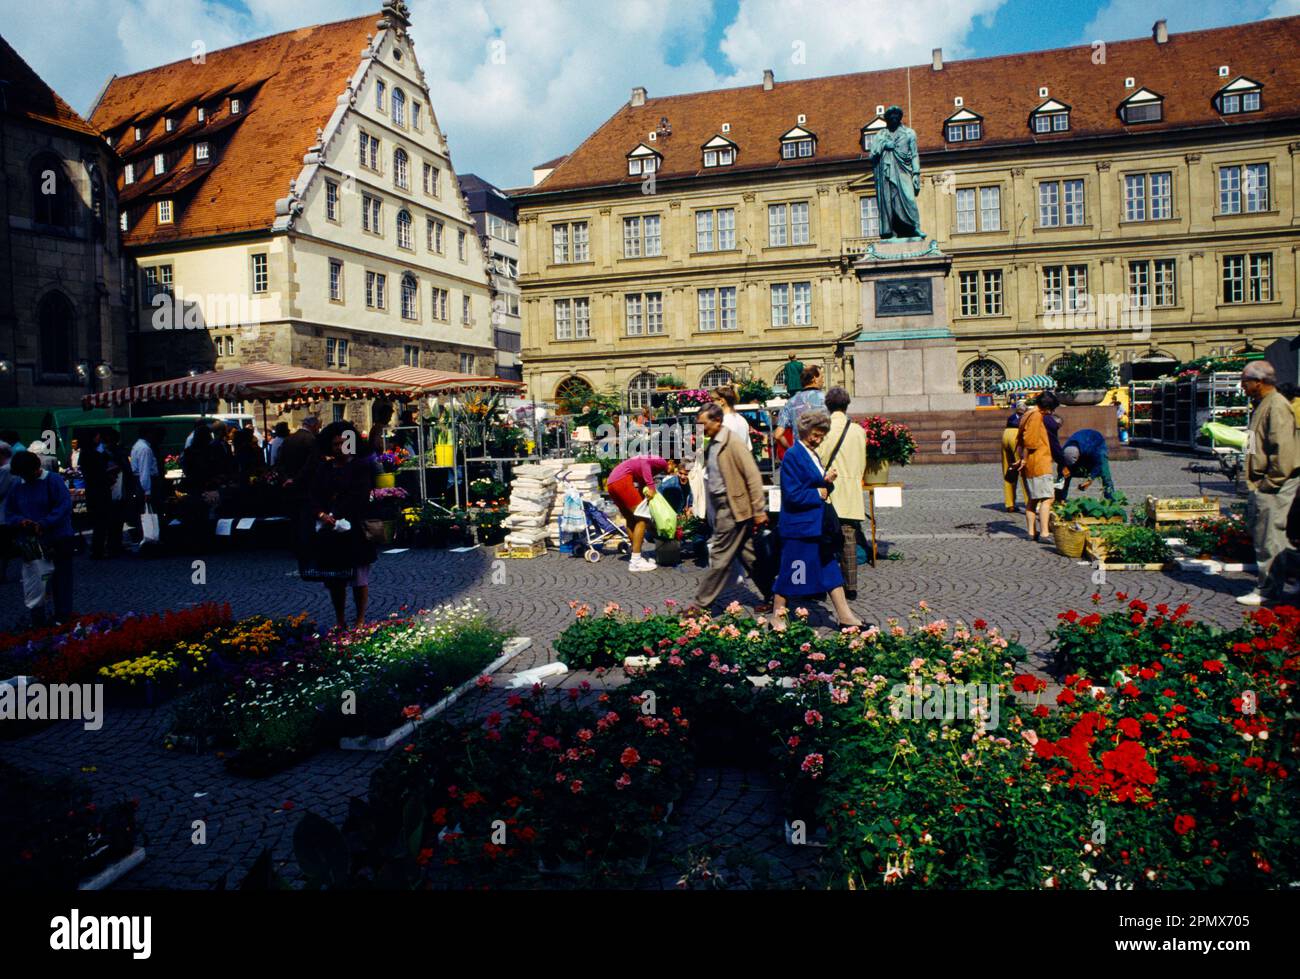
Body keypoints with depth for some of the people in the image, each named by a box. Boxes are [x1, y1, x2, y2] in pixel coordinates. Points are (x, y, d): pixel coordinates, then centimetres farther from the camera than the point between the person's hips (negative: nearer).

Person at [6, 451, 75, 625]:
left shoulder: (54, 480, -9)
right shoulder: (17, 488, 7)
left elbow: (64, 506, -19)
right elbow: (9, 513, 10)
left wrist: (44, 524, -26)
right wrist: (20, 521, -13)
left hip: (58, 540, -5)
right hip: (32, 542, 5)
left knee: (61, 578, 3)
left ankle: (62, 616, 14)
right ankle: (38, 618, 17)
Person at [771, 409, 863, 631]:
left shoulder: (812, 454, 12)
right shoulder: (793, 455, -16)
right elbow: (792, 494, -21)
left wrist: (828, 482, -1)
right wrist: (819, 494, -11)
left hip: (818, 525, 9)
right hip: (799, 527, -9)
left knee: (831, 569, 11)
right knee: (790, 573, 2)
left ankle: (845, 616, 17)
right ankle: (778, 618, 15)